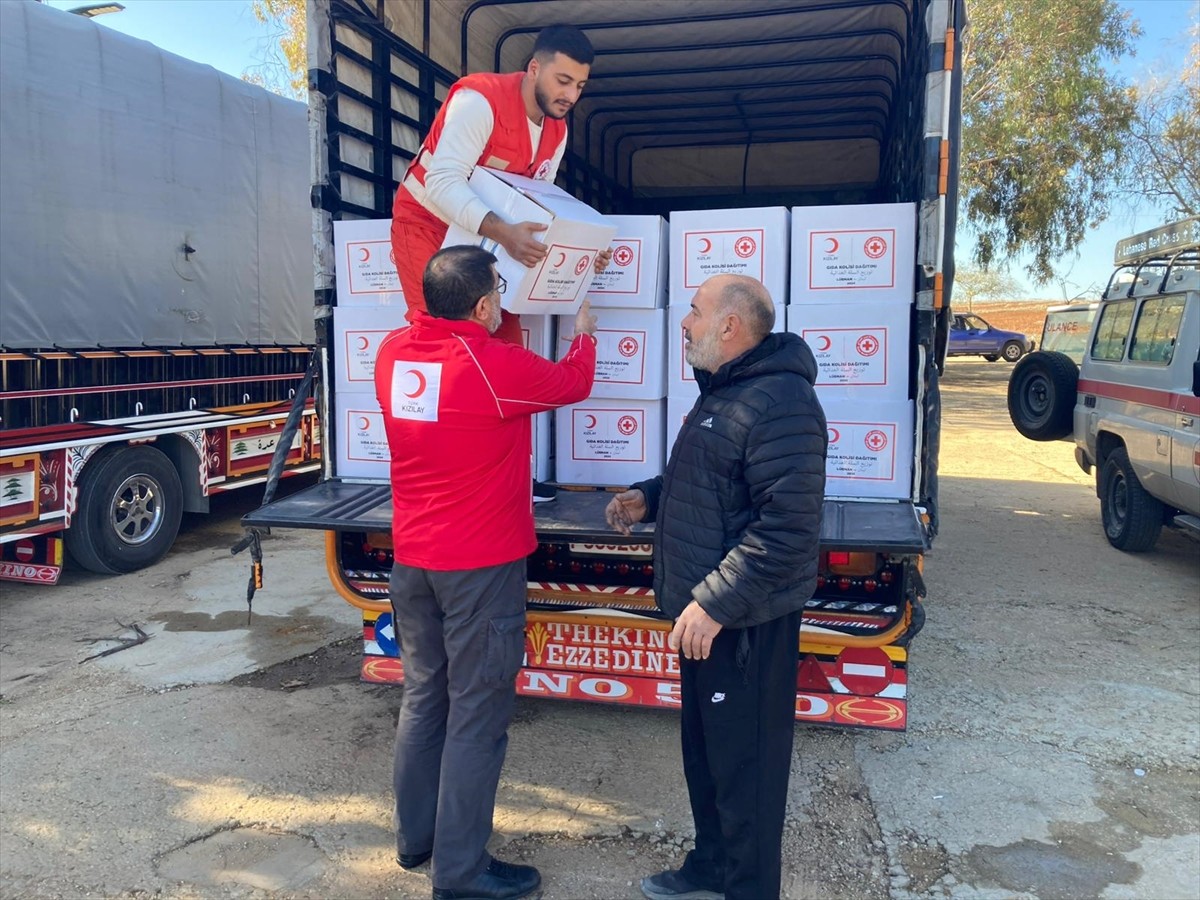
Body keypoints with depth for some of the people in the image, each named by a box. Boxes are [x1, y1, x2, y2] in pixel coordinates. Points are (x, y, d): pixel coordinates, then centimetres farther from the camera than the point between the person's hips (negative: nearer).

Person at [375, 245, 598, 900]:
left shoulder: (393, 352, 0)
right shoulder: (496, 366, -18)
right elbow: (573, 382, 0)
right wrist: (584, 334, 19)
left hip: (411, 559, 7)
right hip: (481, 564, -7)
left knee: (423, 696, 19)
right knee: (477, 715, 4)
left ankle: (413, 838, 35)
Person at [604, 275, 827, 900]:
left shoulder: (778, 402, -21)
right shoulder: (723, 392, 14)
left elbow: (788, 526, -27)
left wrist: (714, 603, -26)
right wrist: (649, 498, 9)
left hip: (744, 623, -11)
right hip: (704, 615, 11)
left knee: (744, 765, 5)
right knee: (703, 746, 23)